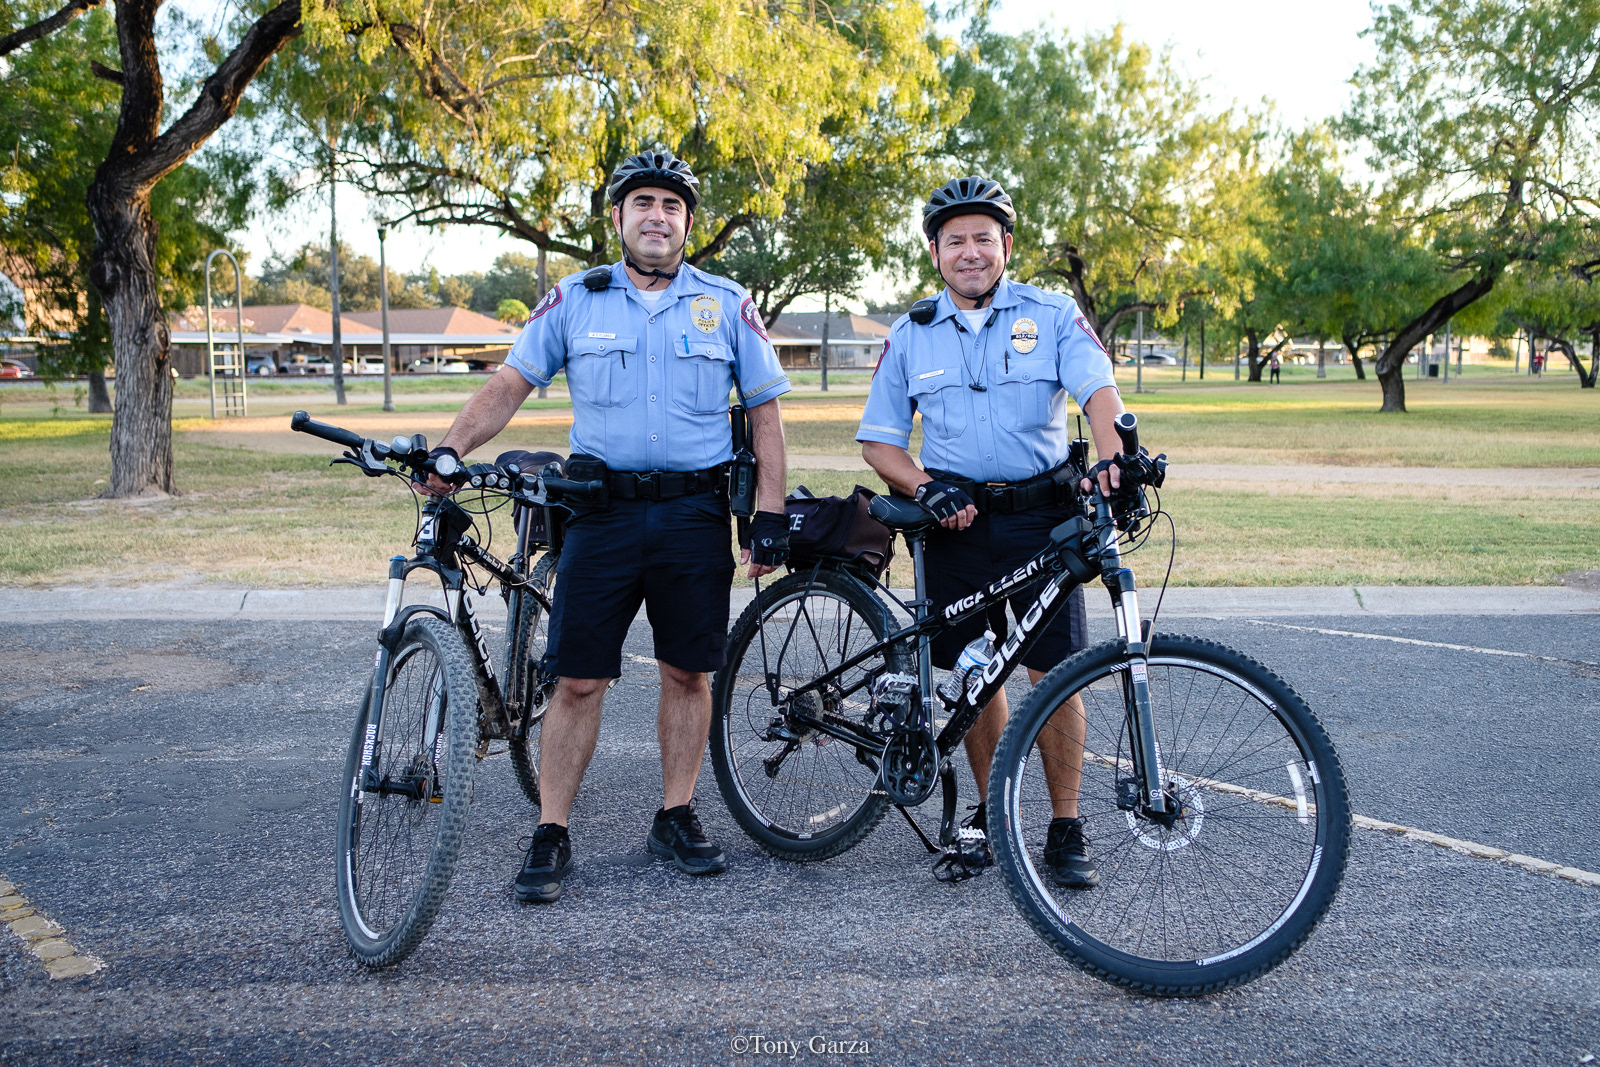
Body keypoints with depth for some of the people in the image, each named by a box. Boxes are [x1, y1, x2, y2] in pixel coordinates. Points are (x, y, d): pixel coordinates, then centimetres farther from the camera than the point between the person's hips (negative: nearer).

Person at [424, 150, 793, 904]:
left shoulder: (727, 305, 7)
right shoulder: (574, 301, 6)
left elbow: (765, 411, 8)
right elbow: (508, 384, 4)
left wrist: (771, 516, 0)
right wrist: (450, 449, -13)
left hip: (695, 513, 1)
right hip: (601, 509, 0)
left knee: (688, 672, 8)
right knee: (577, 678, -1)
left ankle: (676, 819, 23)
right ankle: (551, 836, 10)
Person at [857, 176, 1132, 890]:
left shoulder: (1052, 316, 2)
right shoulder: (910, 336, 8)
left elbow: (1098, 388, -14)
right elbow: (878, 441, 8)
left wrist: (1111, 457, -36)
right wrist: (928, 490, -11)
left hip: (1041, 518, -2)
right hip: (957, 522, 2)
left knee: (1054, 675, -3)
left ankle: (1066, 829, 10)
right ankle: (991, 812, 24)